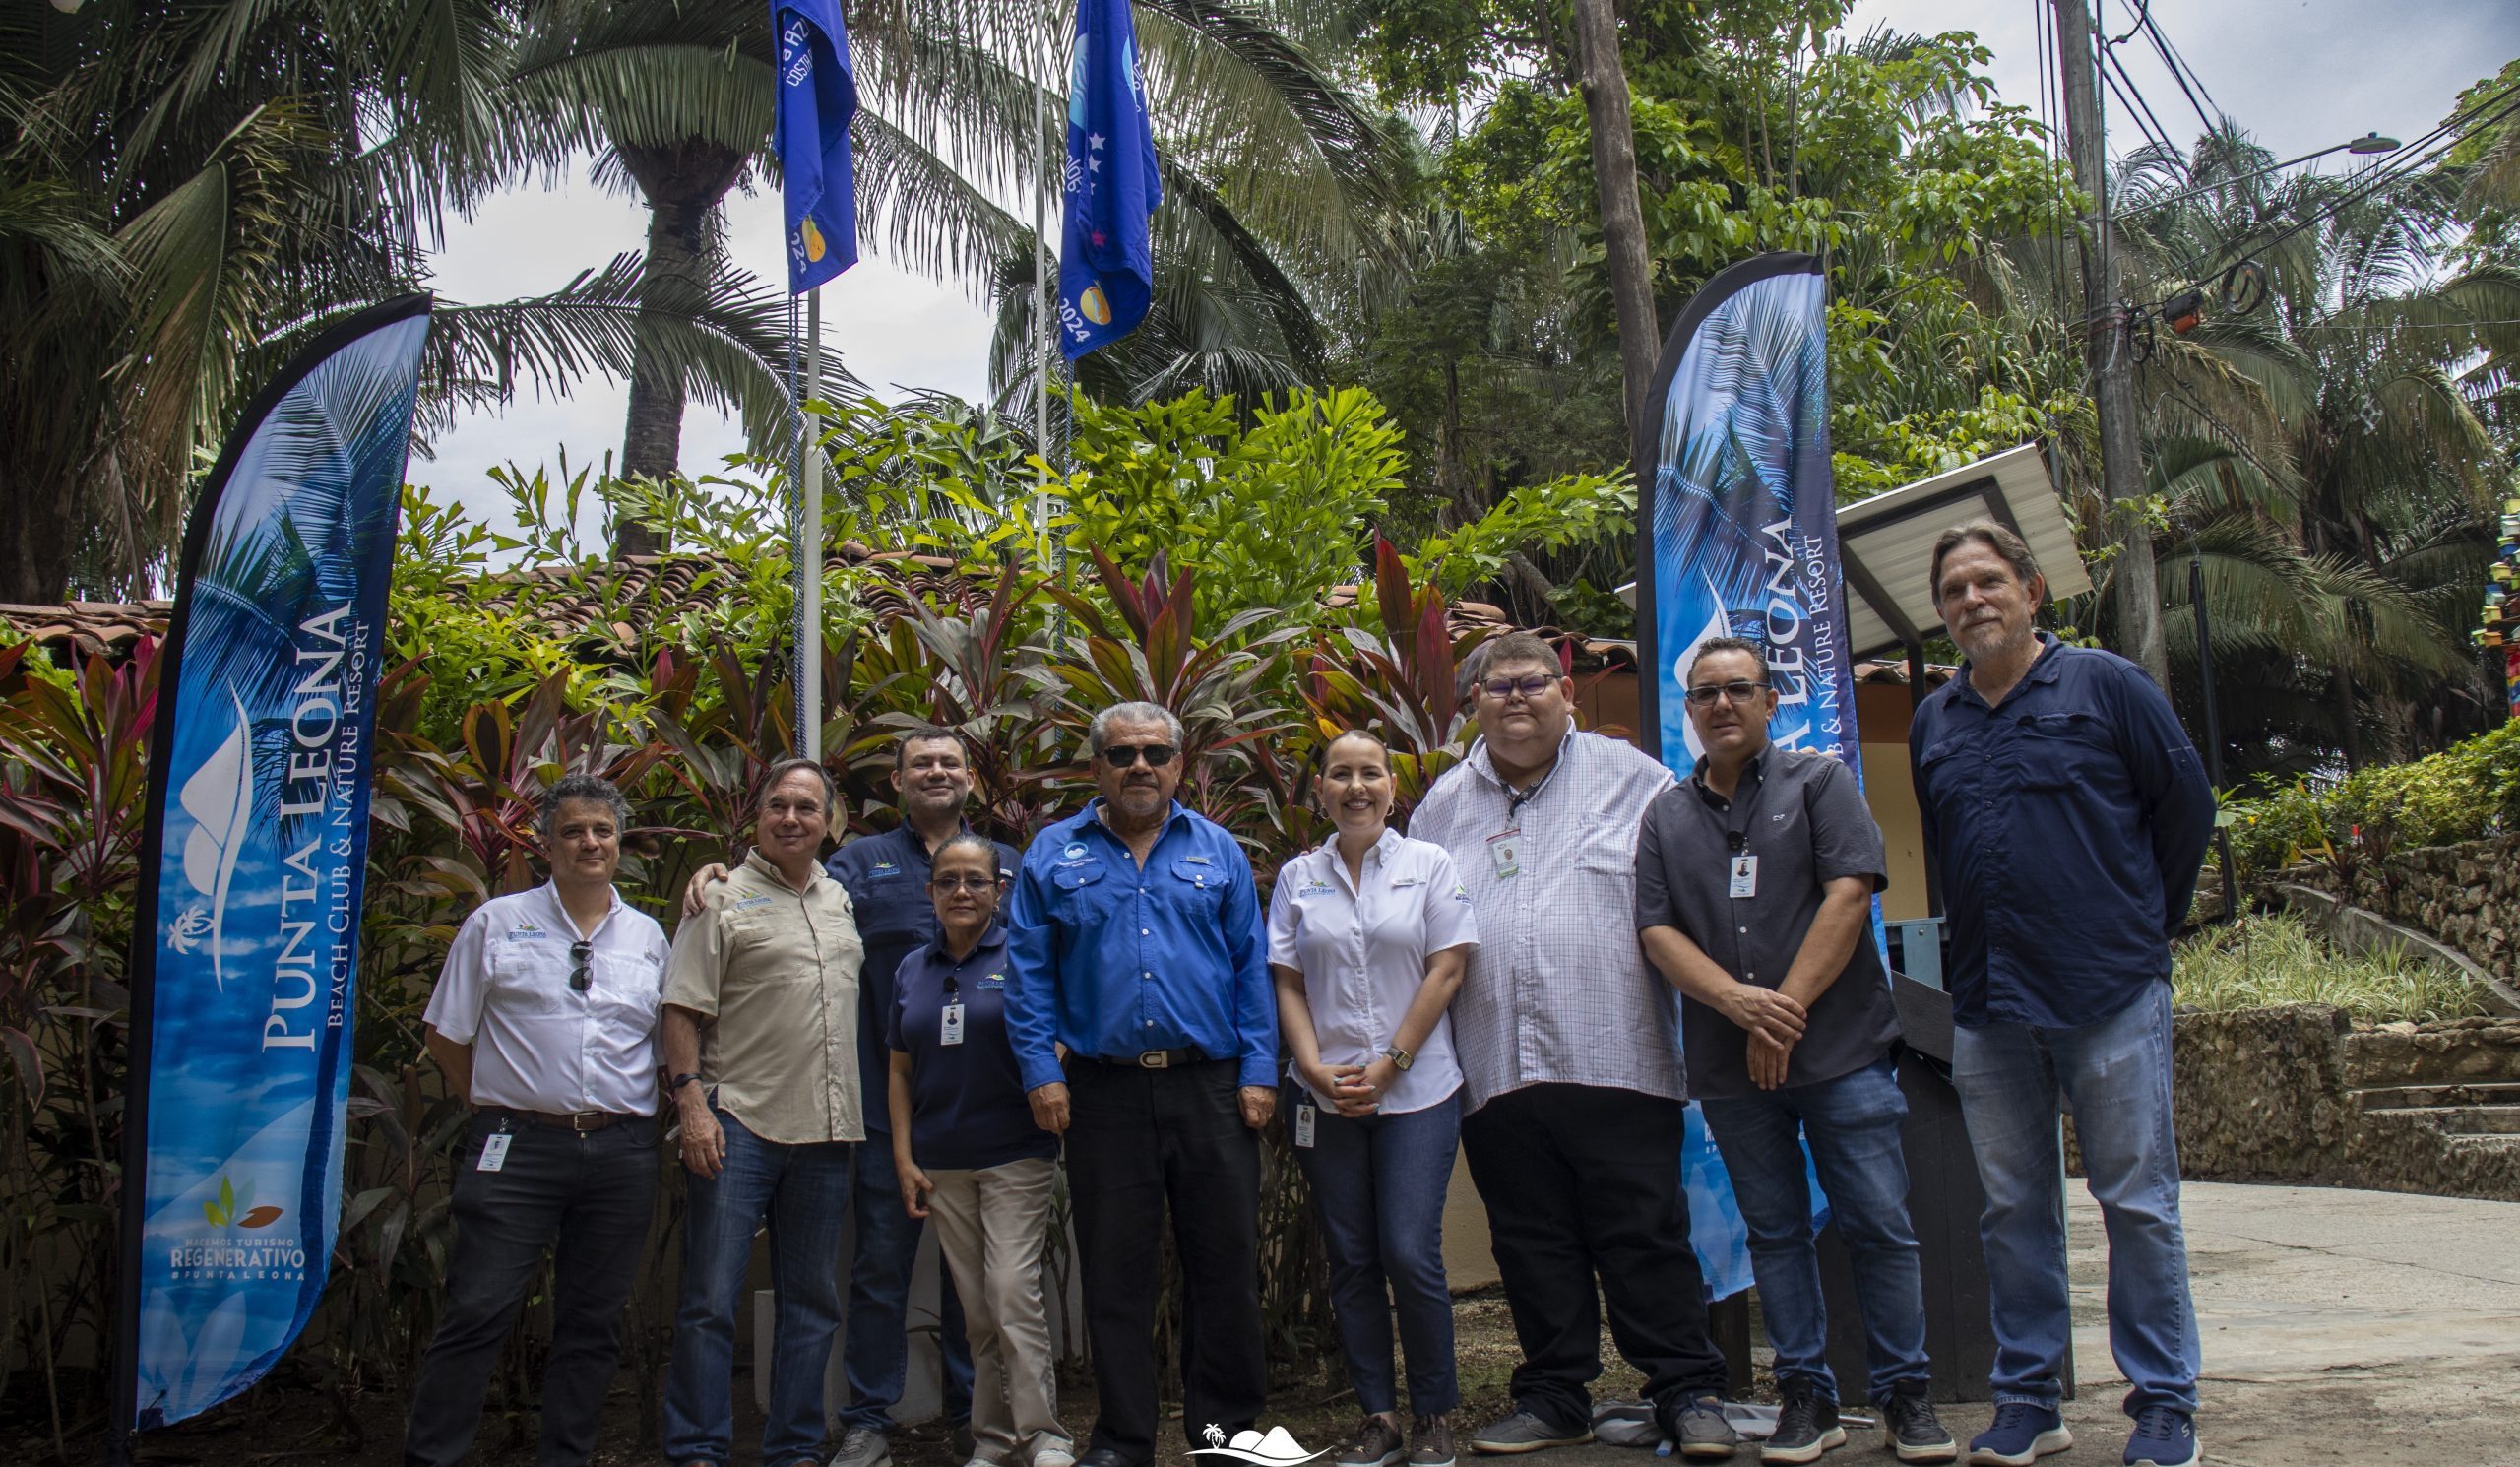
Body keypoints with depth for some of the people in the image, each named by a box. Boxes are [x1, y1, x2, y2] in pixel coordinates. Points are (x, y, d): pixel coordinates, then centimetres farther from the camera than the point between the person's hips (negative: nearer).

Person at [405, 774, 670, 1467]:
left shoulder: (647, 936, 12)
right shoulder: (496, 923, 5)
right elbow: (445, 1035, 9)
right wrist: (493, 1105, 6)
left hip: (621, 1152, 3)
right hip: (517, 1148, -3)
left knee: (593, 1323, 8)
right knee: (476, 1313, -4)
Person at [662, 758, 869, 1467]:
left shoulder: (841, 900, 15)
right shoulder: (724, 900, -1)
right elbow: (682, 1011, -6)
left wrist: (853, 1120, 17)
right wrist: (692, 1101, -15)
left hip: (824, 1131, 5)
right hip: (739, 1122, -5)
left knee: (812, 1303, 11)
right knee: (711, 1300, -3)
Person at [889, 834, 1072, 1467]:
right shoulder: (913, 968, 10)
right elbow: (900, 1070, 13)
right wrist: (903, 1158, 6)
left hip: (1017, 1153, -4)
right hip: (942, 1162, 4)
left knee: (1014, 1292, -11)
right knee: (977, 1306, 8)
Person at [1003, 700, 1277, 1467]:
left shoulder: (1218, 851, 9)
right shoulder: (1053, 855, 7)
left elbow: (1252, 966, 7)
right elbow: (1028, 972, 5)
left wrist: (1259, 1071, -1)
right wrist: (1040, 1071, -4)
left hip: (1211, 1088, 1)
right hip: (1105, 1093, 0)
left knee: (1225, 1261, 7)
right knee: (1114, 1271, 6)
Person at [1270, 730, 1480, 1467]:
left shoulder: (1428, 864, 3)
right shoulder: (1298, 877, 9)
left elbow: (1445, 972, -2)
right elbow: (1287, 983, 7)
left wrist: (1389, 1066, -8)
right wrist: (1316, 1068, -7)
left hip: (1417, 1092, -2)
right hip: (1325, 1095, 3)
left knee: (1411, 1254, -7)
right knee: (1351, 1260, 5)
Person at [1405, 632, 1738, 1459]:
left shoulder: (1630, 778, 6)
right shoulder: (1443, 804, 15)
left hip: (1616, 1058, -3)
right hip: (1497, 1072, 4)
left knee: (1645, 1237, -1)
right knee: (1531, 1244, 10)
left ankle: (1690, 1392, 11)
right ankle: (1554, 1399, 22)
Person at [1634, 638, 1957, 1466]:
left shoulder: (1819, 782, 5)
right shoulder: (1666, 818, 12)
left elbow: (1848, 892, -7)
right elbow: (1657, 932, 4)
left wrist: (1787, 1011, -13)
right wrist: (1739, 1002, -13)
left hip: (1841, 1049, -2)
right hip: (1728, 1066, 3)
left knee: (1879, 1226, 0)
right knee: (1775, 1234, 9)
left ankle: (1905, 1396, 12)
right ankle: (1806, 1396, 18)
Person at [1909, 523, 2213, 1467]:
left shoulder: (2103, 684, 0)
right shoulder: (1933, 721, 12)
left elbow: (2186, 799, 5)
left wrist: (2148, 919, 9)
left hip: (2111, 996, -4)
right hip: (1987, 1005, 4)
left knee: (2138, 1202, 2)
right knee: (2012, 1209, 9)